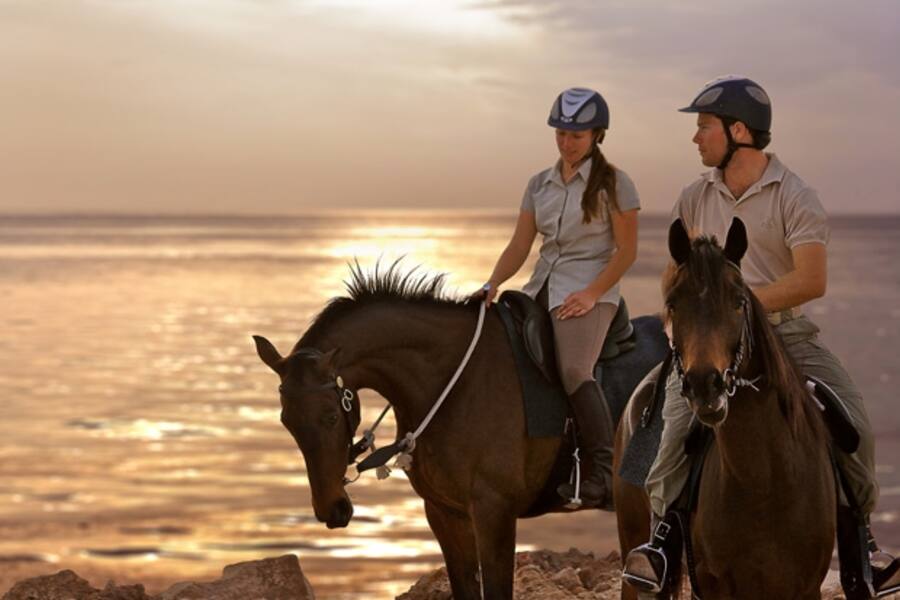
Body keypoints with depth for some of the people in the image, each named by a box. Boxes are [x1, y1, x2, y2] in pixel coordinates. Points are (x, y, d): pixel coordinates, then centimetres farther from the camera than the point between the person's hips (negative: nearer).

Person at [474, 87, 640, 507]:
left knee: (574, 370, -26)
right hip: (541, 288, 7)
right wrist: (493, 285, -6)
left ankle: (602, 476, -25)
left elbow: (626, 250, -5)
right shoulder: (540, 184, 15)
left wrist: (592, 294, -15)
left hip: (587, 291, -6)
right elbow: (520, 245, 11)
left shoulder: (613, 183, -1)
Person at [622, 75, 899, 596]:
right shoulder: (695, 198, 8)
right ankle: (657, 535, -13)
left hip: (787, 333, -1)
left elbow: (811, 280, -18)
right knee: (678, 420, -24)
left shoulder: (797, 197, -7)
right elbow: (676, 273, 19)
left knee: (855, 425, -10)